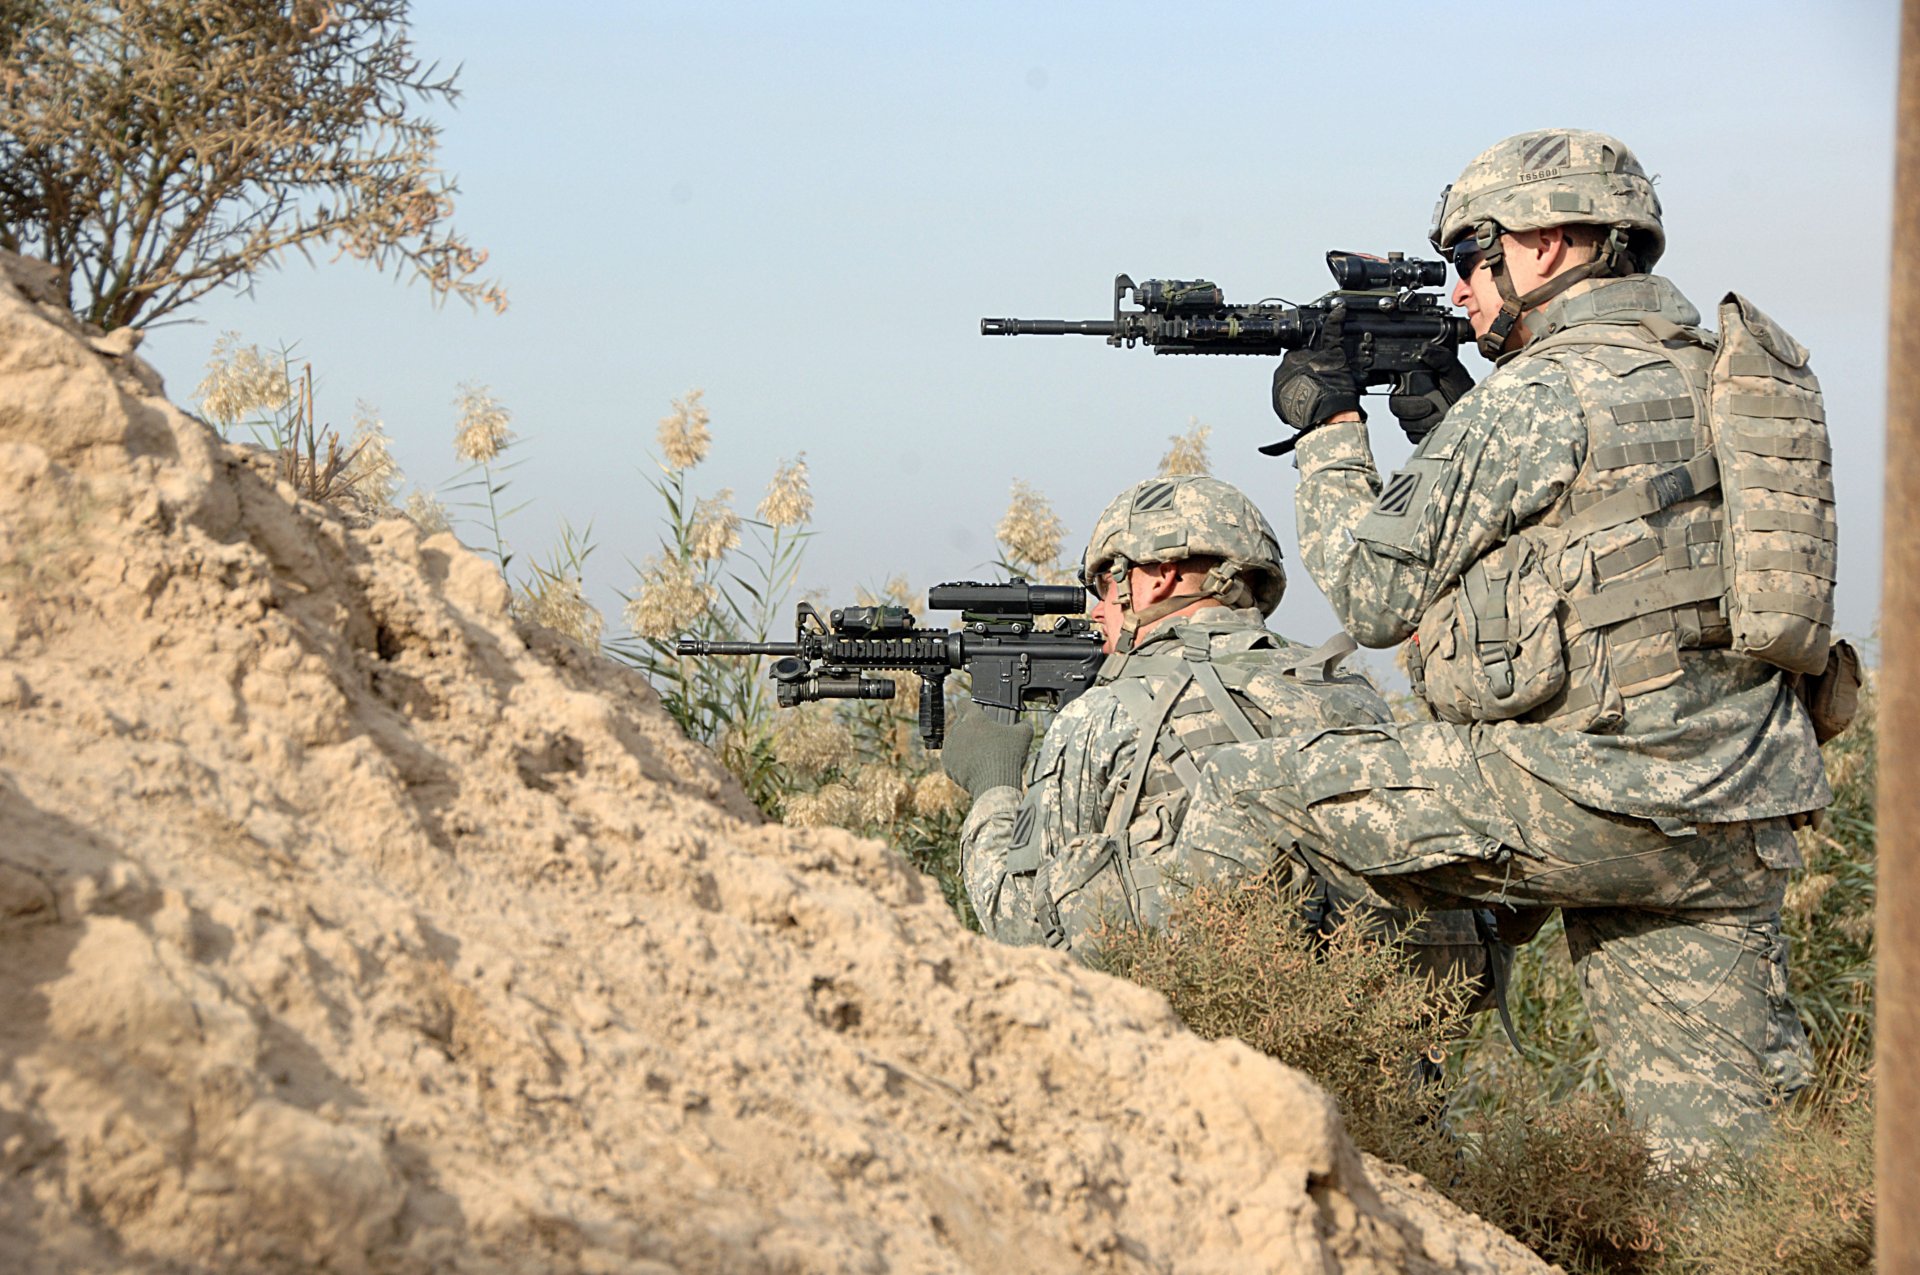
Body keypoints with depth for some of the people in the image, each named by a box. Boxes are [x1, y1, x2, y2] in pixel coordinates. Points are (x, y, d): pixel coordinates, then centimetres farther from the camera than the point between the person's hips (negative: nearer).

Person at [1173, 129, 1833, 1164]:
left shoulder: (1541, 394, -10)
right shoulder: (1715, 371, 16)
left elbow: (1373, 594, -4)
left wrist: (1327, 432, 10)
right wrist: (1446, 416, 23)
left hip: (1582, 804, -8)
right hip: (1733, 827, 8)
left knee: (1244, 799, 3)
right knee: (1714, 1149, 9)